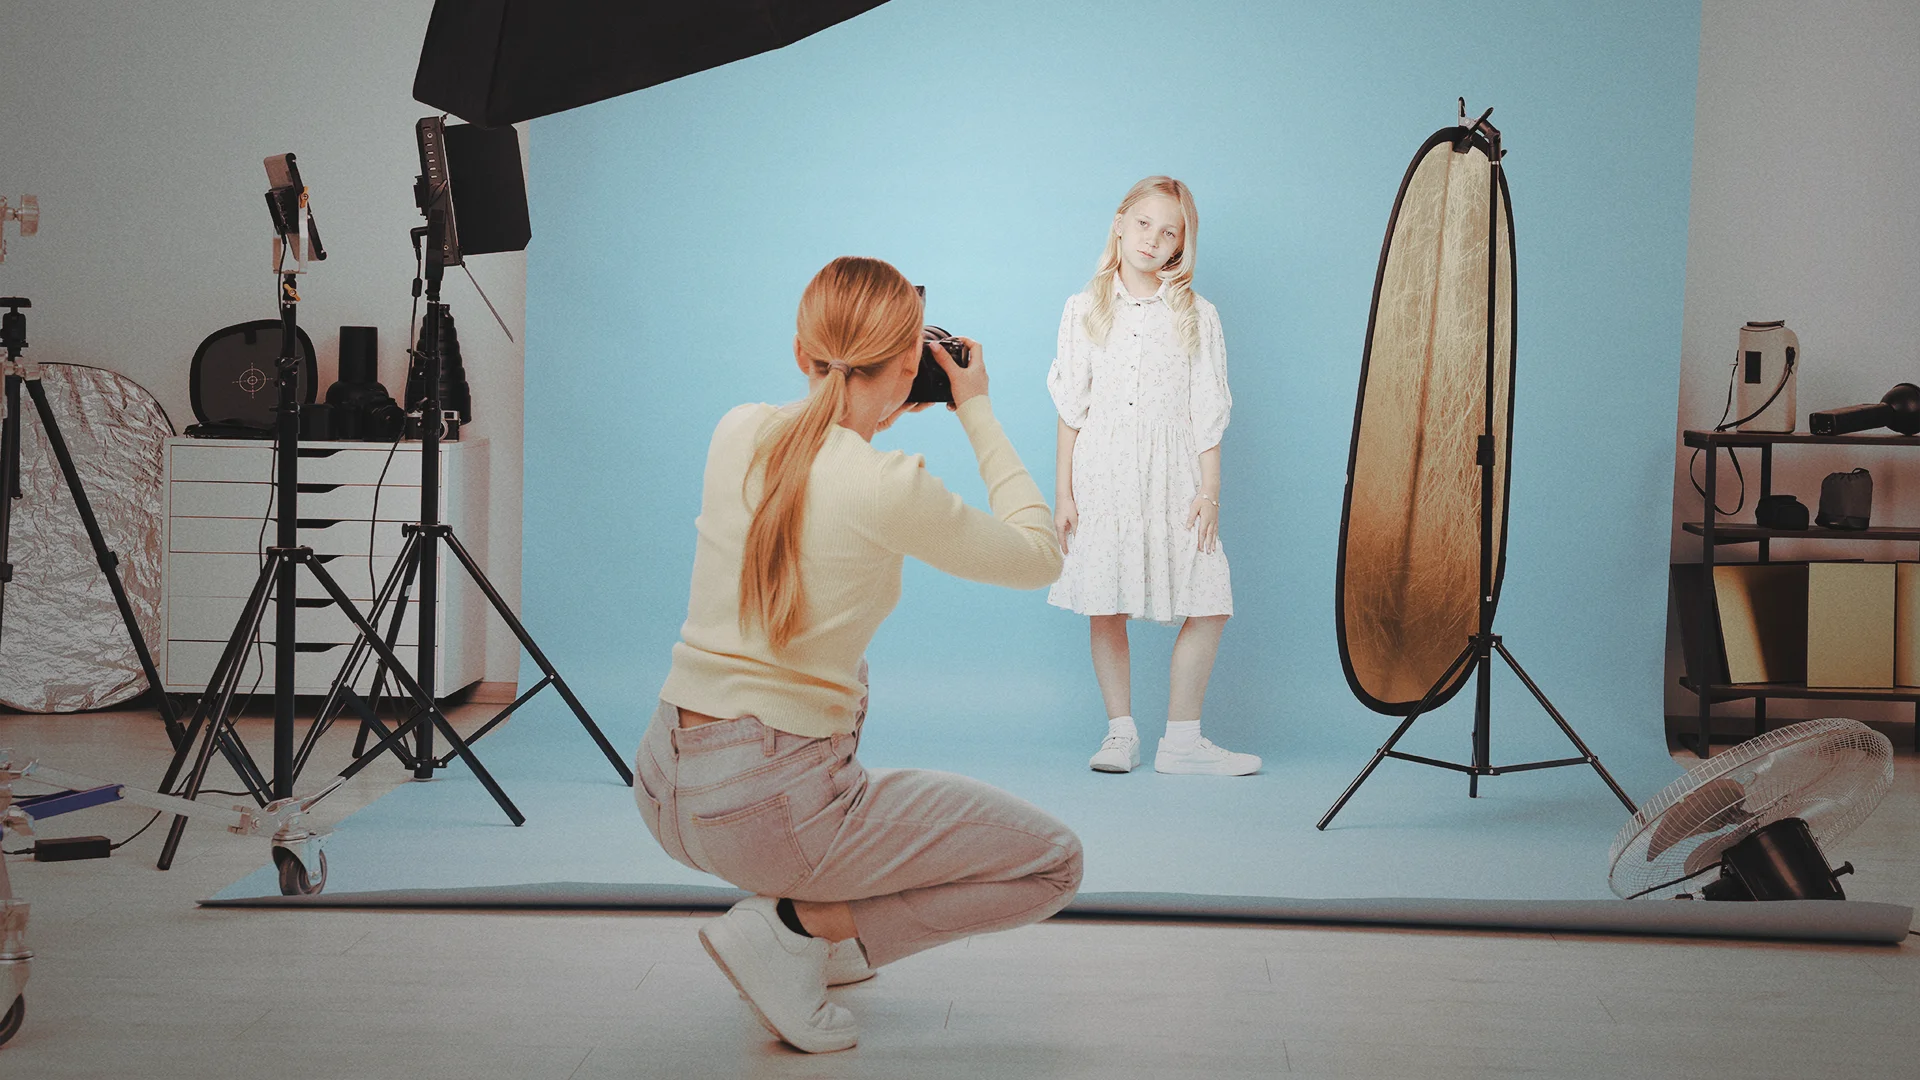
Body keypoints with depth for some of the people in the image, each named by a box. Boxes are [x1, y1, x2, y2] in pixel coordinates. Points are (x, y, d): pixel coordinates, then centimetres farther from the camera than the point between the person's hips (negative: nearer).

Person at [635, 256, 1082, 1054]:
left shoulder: (736, 432, 1)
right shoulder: (889, 488, -17)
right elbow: (1039, 558, 0)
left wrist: (872, 413, 25)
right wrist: (977, 411, 7)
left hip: (663, 784, 8)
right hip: (765, 811, -8)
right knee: (1054, 862, 5)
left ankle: (821, 931, 32)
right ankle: (790, 927, -3)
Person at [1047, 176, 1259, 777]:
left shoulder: (1196, 315, 5)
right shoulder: (1085, 310, 6)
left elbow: (1207, 413, 4)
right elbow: (1071, 408, 6)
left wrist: (1209, 492, -3)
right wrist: (1063, 491, 1)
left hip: (1173, 475, 0)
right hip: (1102, 473, 0)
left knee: (1208, 604, -7)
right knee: (1105, 609, 1)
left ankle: (1182, 739, 4)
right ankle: (1121, 733, 14)